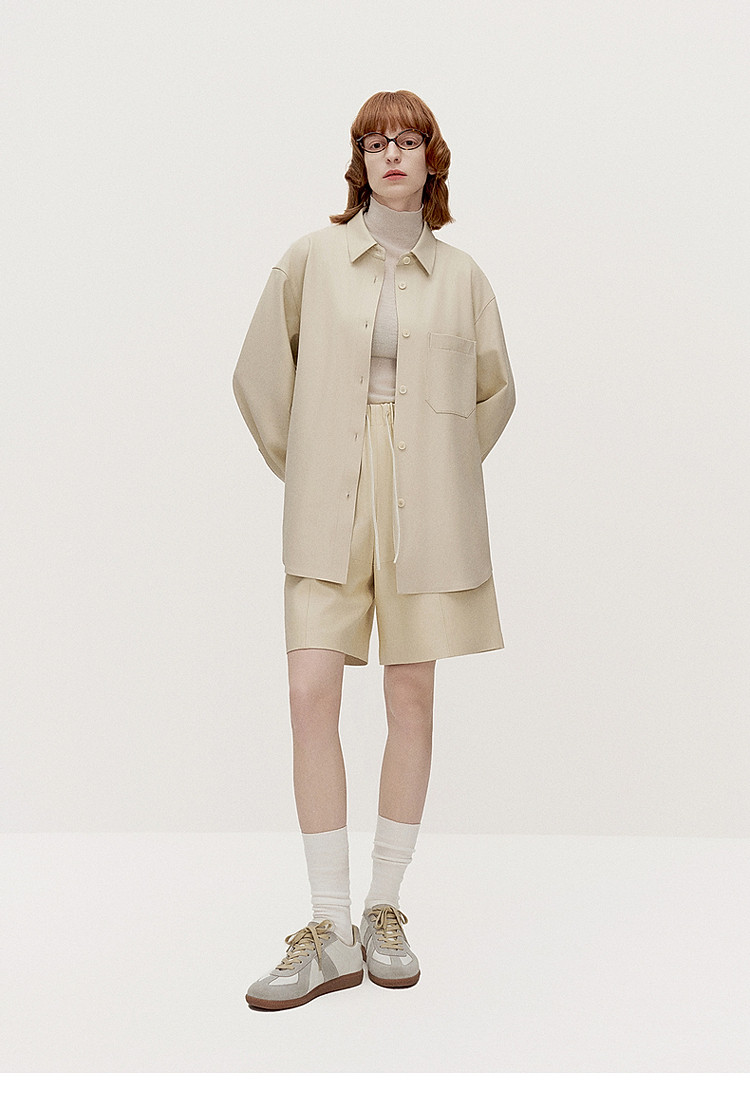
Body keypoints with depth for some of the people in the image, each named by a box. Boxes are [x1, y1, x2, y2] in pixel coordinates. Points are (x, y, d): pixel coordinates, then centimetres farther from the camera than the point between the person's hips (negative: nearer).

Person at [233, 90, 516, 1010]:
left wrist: (446, 471, 13)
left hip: (424, 511, 1)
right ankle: (330, 934, 1)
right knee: (312, 698, -10)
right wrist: (296, 466, 9)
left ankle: (385, 912, 18)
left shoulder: (461, 277, 7)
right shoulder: (311, 259, 4)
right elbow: (258, 375, 10)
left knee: (412, 700, 4)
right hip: (329, 509, -1)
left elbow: (495, 391, 19)